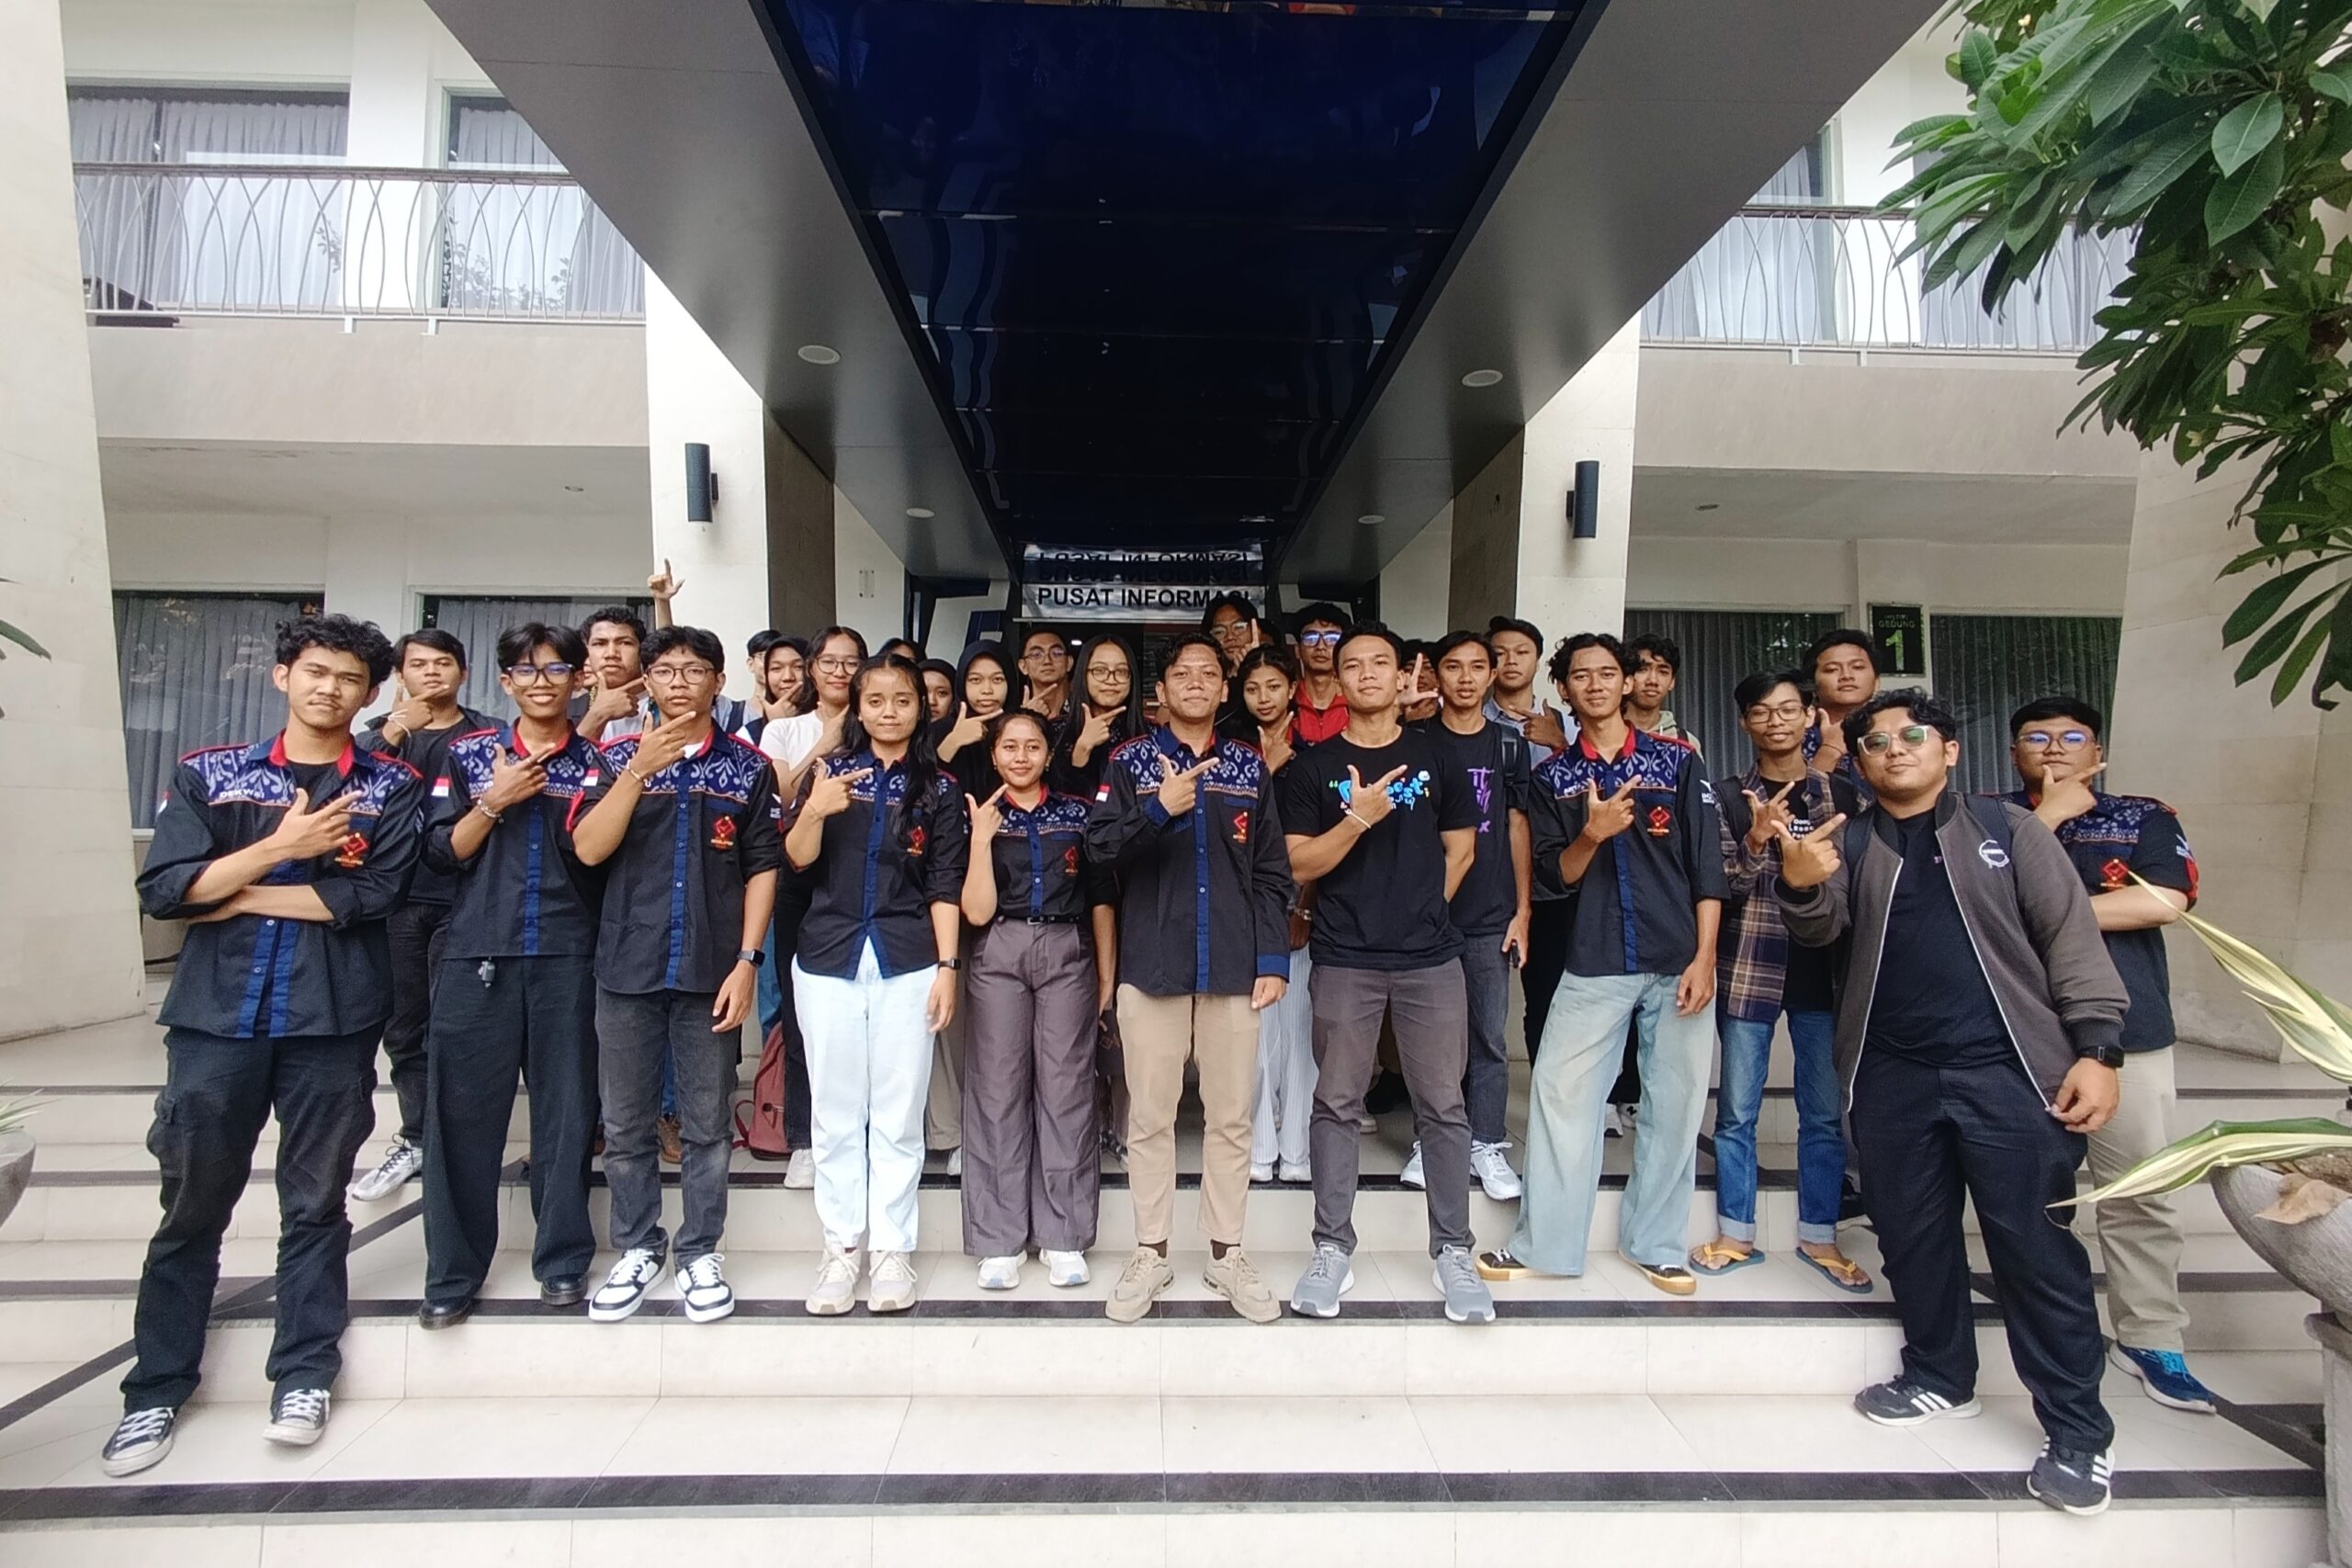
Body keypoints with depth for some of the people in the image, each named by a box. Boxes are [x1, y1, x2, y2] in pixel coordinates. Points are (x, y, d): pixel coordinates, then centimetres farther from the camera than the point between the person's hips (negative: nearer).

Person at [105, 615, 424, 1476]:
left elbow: (368, 897, -11)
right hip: (216, 1015, 1)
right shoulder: (207, 773, 6)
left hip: (333, 1021, -1)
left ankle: (304, 1373, 22)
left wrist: (232, 893, -6)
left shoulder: (392, 787, 2)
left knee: (315, 1204, 9)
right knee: (191, 1207, 9)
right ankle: (158, 1387, 25)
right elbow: (162, 890, -4)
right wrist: (283, 846, -13)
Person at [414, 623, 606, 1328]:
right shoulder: (469, 753, 7)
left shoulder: (595, 763, 7)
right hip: (478, 954, 0)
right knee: (462, 1114, 2)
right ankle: (453, 1271, 16)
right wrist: (495, 801, -9)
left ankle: (564, 1258, 18)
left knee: (566, 1111, 5)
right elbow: (442, 854, 3)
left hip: (567, 958, 0)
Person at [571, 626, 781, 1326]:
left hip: (711, 969, -1)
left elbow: (762, 868, 1)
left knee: (706, 1123, 8)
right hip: (627, 966, 1)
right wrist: (640, 769, -18)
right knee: (625, 1123, 11)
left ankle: (700, 1253, 21)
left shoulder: (749, 767, 2)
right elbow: (588, 850, -7)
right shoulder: (620, 755, 4)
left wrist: (747, 962, -6)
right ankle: (637, 1248, 27)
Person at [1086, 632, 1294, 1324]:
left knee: (1231, 1117, 9)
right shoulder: (1129, 761, 3)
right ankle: (1151, 1253, 21)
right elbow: (1098, 846, -9)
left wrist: (1274, 958, -1)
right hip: (1152, 964, -1)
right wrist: (1159, 810, -26)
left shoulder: (1251, 767, 9)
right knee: (1150, 1116, 7)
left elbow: (1272, 873, 7)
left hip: (1234, 966, 2)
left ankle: (1226, 1253, 23)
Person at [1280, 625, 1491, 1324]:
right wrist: (1358, 819, -17)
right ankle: (1332, 1248, 17)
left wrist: (1419, 909, 8)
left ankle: (1453, 1250, 18)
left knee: (1443, 1106, 6)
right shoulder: (1312, 766, 2)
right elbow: (1300, 866, -4)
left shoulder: (1436, 756, 7)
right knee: (1337, 1105, 5)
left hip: (1431, 957, 1)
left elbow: (1460, 850, 13)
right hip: (1345, 961, -1)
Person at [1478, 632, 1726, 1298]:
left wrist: (1705, 957, -6)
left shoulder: (1677, 760, 4)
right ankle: (1543, 1243, 11)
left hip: (1678, 963, 0)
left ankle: (1656, 1244, 22)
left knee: (1674, 1104, 6)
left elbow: (1707, 864, 2)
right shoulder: (1552, 776, 8)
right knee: (1559, 1095, -1)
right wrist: (1593, 833, -16)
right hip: (1594, 966, 1)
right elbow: (1555, 874, 4)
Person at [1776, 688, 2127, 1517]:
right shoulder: (1847, 841, 9)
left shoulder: (2008, 827, 6)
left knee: (2037, 1247, 0)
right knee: (1912, 1237, 13)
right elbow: (1822, 929, -6)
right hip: (1892, 1075, 3)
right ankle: (1940, 1377, 32)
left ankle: (2079, 1431, 13)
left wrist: (2096, 1048, -9)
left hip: (2007, 1069, -2)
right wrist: (1801, 886, -30)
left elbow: (2070, 935, 1)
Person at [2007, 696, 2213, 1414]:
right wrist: (2047, 815, -7)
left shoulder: (2145, 817, 10)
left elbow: (2163, 901, -6)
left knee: (2140, 1191, 6)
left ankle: (2151, 1339, 19)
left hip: (2127, 1030, 1)